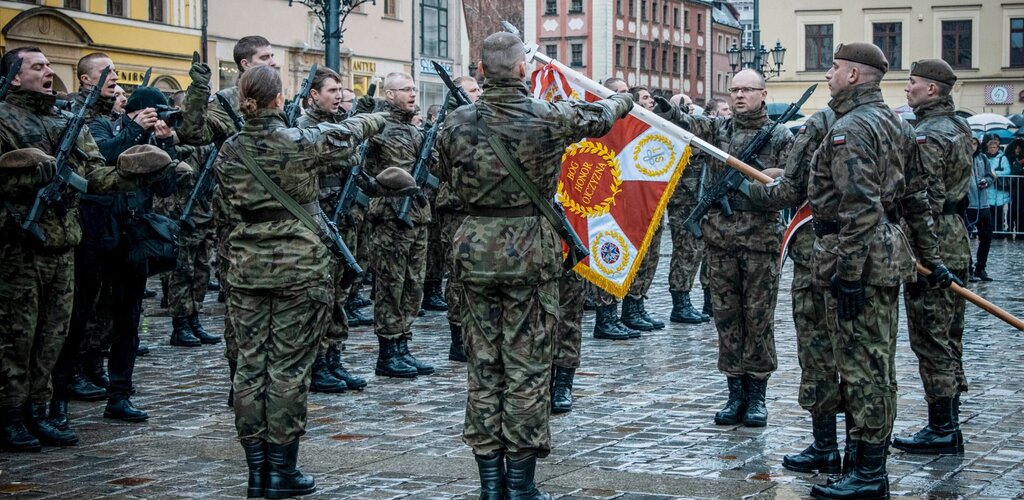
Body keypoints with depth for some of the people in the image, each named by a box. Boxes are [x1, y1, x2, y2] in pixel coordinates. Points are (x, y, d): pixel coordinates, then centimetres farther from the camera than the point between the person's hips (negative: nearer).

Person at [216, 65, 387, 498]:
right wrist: (374, 120, 27)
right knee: (288, 366, 1)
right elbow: (343, 135, 7)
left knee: (250, 365, 8)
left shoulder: (229, 152, 1)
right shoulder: (300, 143, -11)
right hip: (300, 267, -4)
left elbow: (230, 203, 11)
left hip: (247, 267, 4)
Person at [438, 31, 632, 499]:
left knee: (483, 368, 9)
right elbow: (598, 116, 10)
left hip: (475, 248, 3)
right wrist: (623, 99, 33)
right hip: (530, 249, -3)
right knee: (527, 368, 3)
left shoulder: (457, 123, -3)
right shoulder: (548, 118, -10)